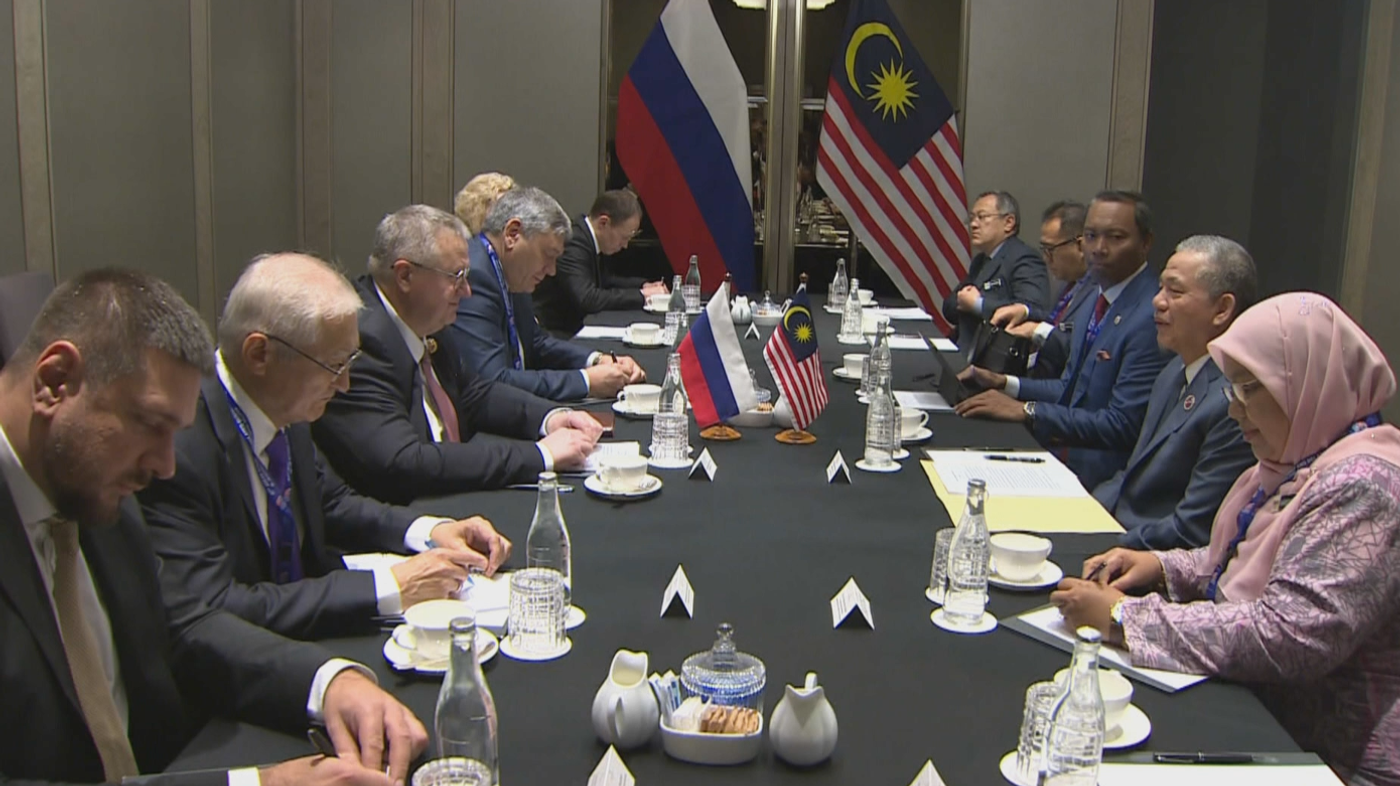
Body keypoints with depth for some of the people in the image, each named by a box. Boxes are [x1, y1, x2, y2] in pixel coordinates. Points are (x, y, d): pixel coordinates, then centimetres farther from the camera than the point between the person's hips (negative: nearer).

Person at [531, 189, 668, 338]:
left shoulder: (587, 237, 6)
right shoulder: (571, 245, -22)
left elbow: (601, 279, 22)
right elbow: (587, 299, -31)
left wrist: (643, 286, 8)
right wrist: (641, 296, -22)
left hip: (573, 327, 9)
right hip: (555, 334, -9)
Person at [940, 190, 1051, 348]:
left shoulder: (1024, 259, -8)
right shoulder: (980, 260, 20)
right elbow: (949, 307, 22)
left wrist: (977, 304, -15)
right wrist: (962, 300, -1)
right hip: (964, 351, 9)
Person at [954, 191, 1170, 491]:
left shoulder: (1151, 318, -18)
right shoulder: (1099, 296, 12)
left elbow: (1121, 427, -21)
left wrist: (1027, 410, -19)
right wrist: (1005, 383, 5)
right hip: (1059, 451, 8)